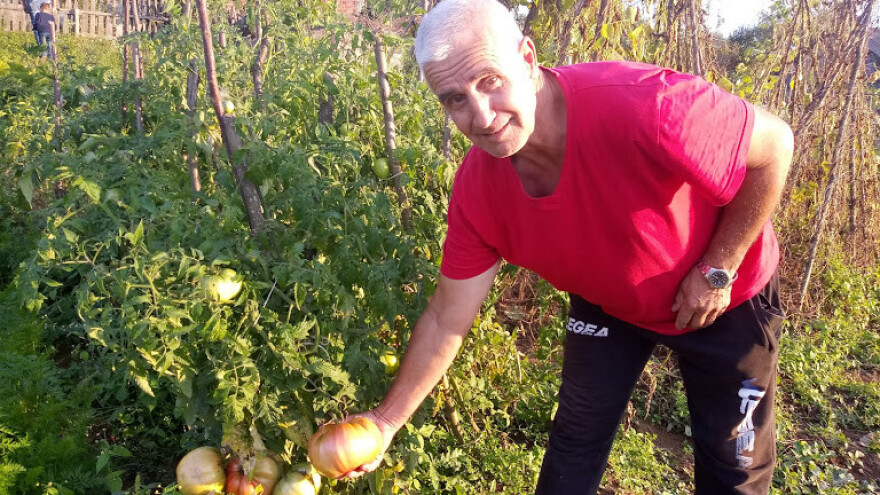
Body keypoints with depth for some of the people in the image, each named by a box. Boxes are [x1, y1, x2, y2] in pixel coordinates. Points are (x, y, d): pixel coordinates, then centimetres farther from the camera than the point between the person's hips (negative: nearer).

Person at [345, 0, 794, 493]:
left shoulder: (637, 103, -40)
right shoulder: (476, 190, -23)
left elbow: (774, 143, -24)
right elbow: (447, 320, -12)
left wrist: (716, 271, -22)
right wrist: (388, 420, -11)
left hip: (723, 297, -2)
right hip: (607, 305, 3)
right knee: (575, 438, 12)